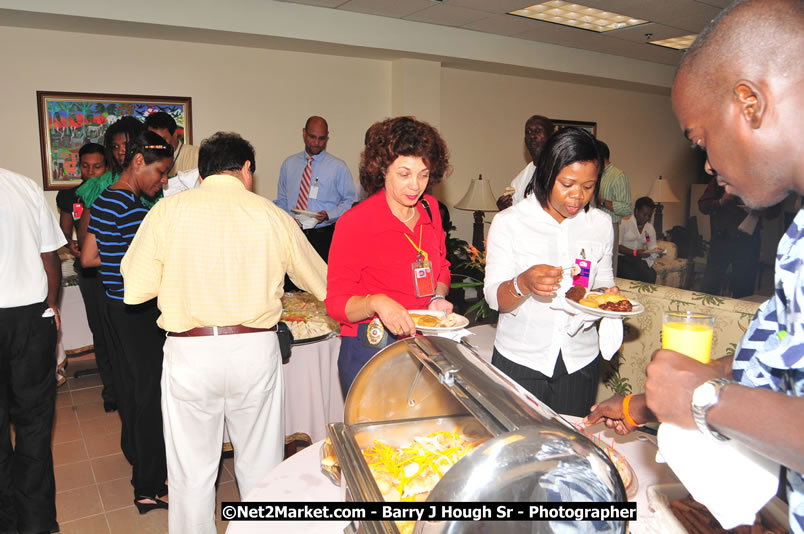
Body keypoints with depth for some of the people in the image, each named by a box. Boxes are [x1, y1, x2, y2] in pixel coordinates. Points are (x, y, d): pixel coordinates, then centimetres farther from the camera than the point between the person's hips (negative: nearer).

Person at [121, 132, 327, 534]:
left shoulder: (169, 210, -1)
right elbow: (322, 284, 10)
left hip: (189, 353, 0)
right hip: (256, 350, 1)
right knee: (261, 466, 17)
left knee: (192, 471, 15)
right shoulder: (272, 215, 1)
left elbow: (135, 288, -1)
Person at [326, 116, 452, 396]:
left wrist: (439, 298, -3)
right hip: (370, 352, -5)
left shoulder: (430, 209, 2)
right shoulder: (354, 223, -15)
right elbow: (336, 303, -13)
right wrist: (376, 302, -32)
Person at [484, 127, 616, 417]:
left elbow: (602, 282, 15)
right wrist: (524, 283, -31)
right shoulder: (508, 222, -7)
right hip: (519, 360, -3)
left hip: (580, 362, 3)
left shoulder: (600, 224, 4)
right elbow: (494, 298, -11)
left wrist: (607, 296, -8)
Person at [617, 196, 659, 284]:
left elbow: (652, 248, 17)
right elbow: (617, 246, -12)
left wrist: (657, 252, -7)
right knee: (632, 277, -32)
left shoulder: (650, 228, 18)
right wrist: (635, 252, -21)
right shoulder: (624, 222, -5)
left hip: (638, 260, 6)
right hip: (622, 258, -5)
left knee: (651, 275, -24)